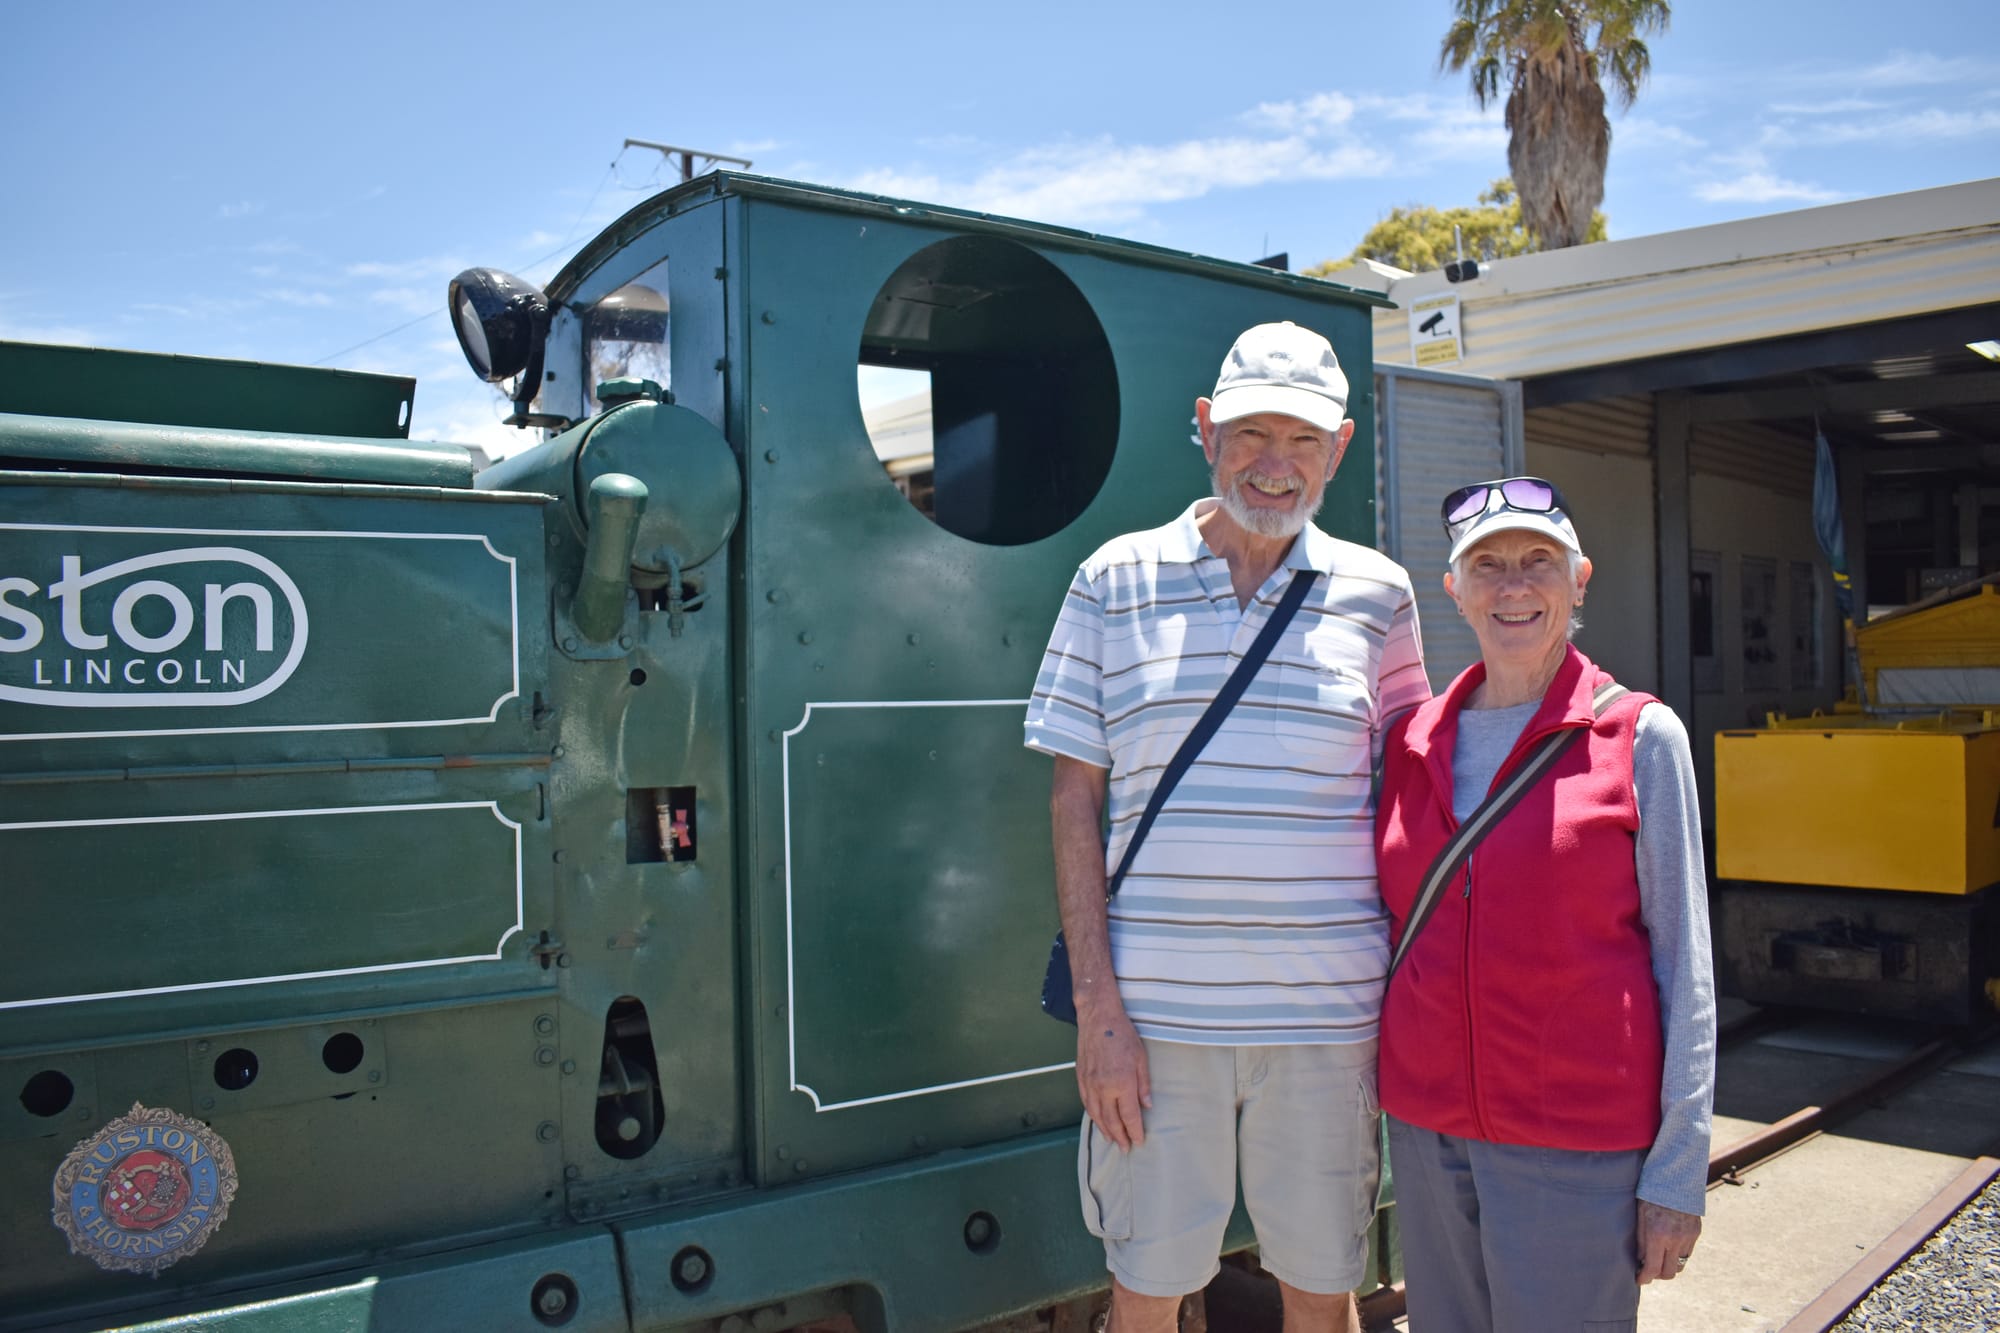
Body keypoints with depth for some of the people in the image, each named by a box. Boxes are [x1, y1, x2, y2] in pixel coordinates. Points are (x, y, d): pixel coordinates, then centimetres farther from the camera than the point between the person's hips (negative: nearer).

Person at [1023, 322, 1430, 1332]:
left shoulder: (1375, 594, 4)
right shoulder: (1116, 581, 1)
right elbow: (1074, 801, 1)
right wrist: (1096, 1006, -5)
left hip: (1328, 1015, 1)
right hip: (1156, 1012, -1)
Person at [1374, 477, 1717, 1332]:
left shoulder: (1638, 737, -5)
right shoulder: (1414, 740, 5)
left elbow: (1681, 963, -4)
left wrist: (1677, 1172, -7)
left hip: (1576, 1147, -4)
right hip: (1425, 1132, 4)